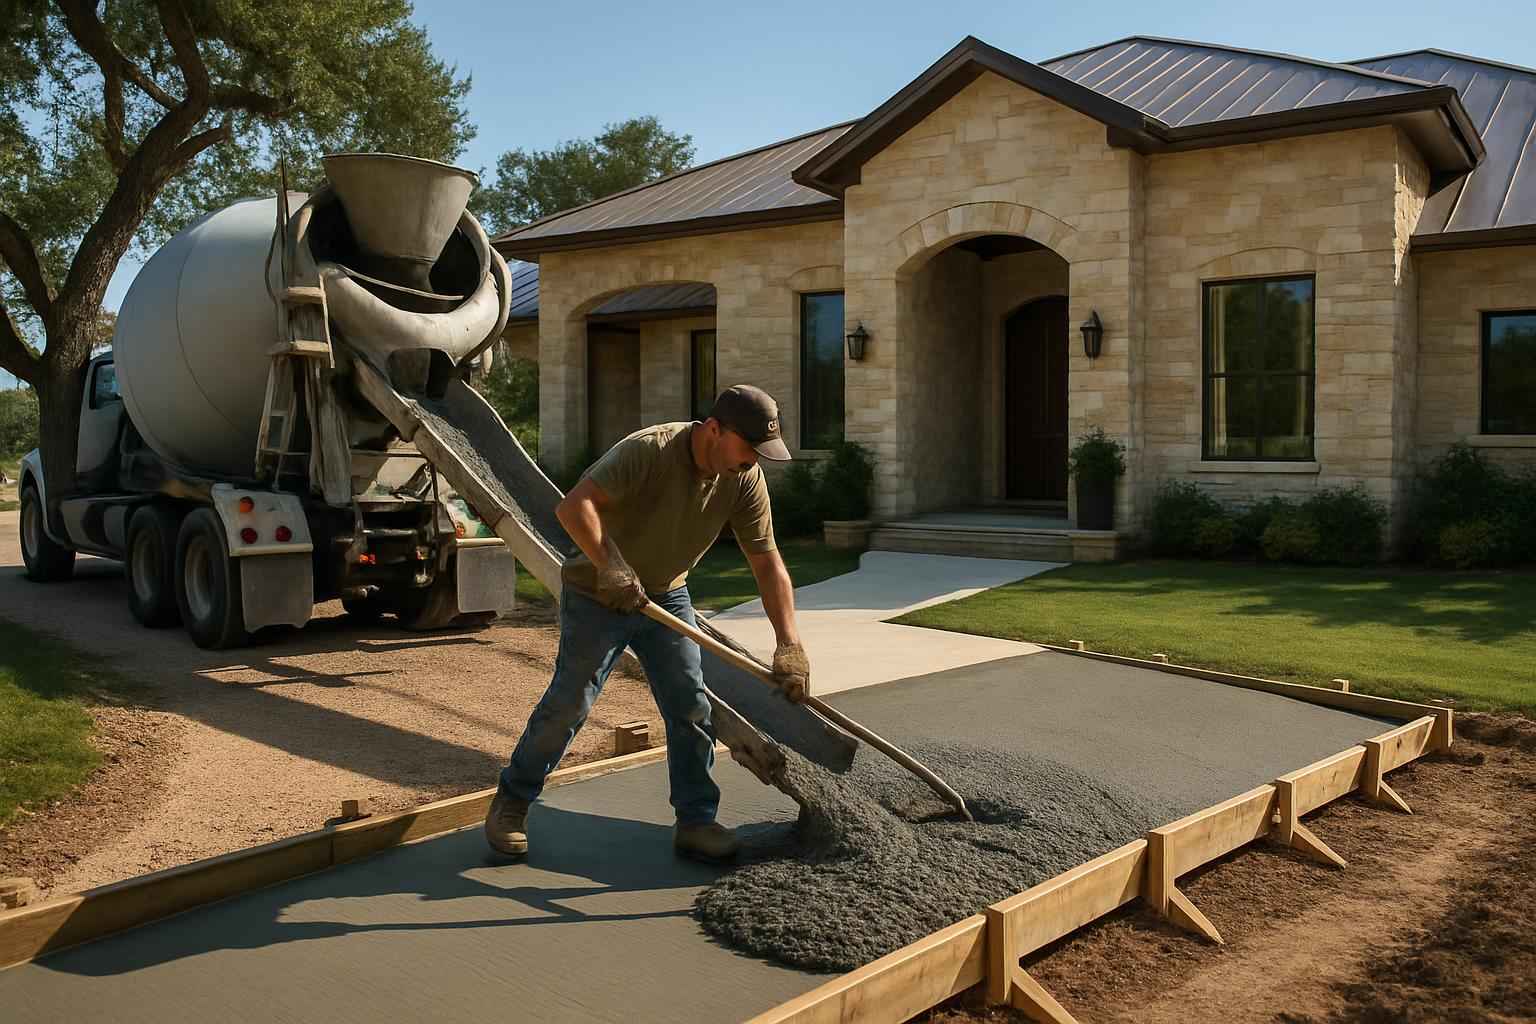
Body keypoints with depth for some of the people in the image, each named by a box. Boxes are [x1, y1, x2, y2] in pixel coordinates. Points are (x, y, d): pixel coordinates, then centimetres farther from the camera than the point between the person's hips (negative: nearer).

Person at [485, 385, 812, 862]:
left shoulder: (746, 479, -12)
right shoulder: (648, 451, -30)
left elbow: (768, 563, -10)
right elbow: (573, 506, -37)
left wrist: (789, 644, -17)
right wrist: (611, 567, -46)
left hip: (666, 596, 5)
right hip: (597, 595, -5)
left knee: (691, 707, 0)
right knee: (567, 705, -1)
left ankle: (696, 822, 12)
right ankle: (511, 803, 19)